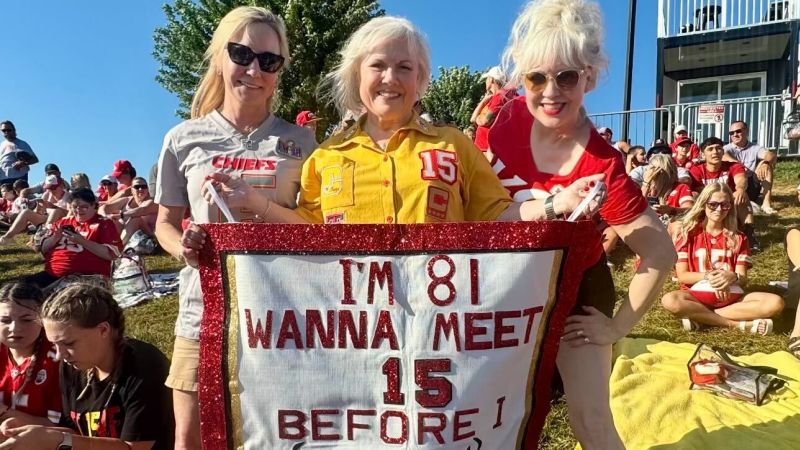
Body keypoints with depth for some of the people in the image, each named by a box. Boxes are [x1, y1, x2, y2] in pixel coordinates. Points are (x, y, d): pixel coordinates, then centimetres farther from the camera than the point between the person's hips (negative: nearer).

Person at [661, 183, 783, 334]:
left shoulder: (738, 237, 9)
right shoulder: (688, 233, 3)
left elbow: (743, 279, 1)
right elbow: (682, 275, -4)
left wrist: (733, 277, -22)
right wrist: (708, 276, -21)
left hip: (730, 297, 3)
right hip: (697, 295, -3)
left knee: (775, 303, -24)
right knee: (669, 301, -36)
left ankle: (699, 316, -23)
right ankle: (738, 324, -25)